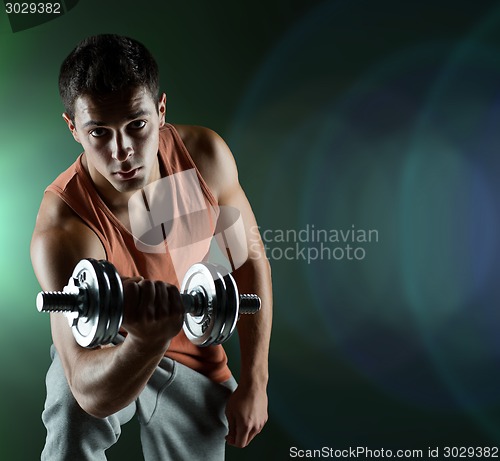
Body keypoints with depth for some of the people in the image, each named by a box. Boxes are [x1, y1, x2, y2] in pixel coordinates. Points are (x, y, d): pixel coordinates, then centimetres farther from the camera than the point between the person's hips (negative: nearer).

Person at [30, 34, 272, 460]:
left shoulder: (206, 155, -22)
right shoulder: (62, 232, -35)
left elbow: (250, 259, -7)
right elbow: (93, 394, -40)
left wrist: (254, 384, -7)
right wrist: (146, 340, -62)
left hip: (195, 360, 4)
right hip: (110, 352, -3)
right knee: (72, 415, -33)